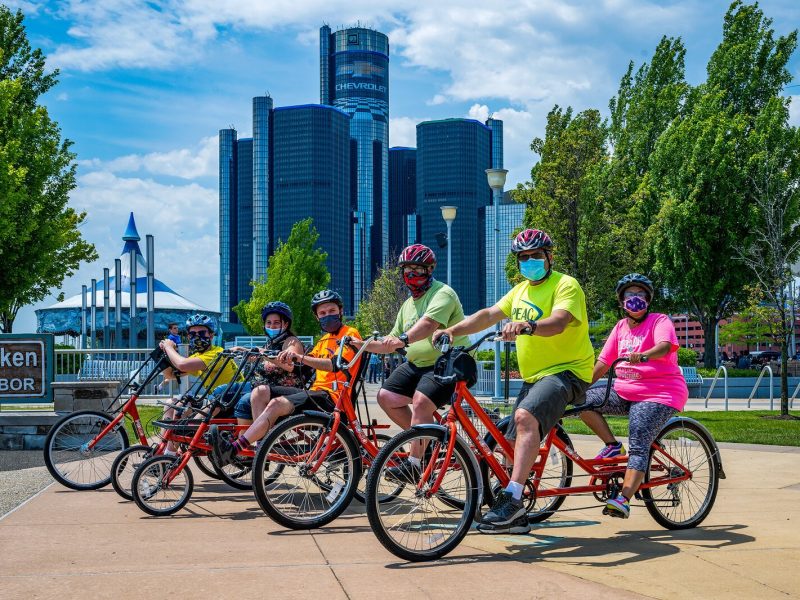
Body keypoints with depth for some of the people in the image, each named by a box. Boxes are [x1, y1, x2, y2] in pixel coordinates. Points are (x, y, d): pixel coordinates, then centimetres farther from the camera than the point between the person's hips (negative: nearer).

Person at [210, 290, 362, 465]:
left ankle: (233, 448, -35)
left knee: (277, 404, -28)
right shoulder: (324, 339, 28)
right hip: (316, 391, 9)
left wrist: (300, 357, -29)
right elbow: (307, 364, 16)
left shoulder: (350, 334, -1)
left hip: (332, 397, -9)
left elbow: (336, 364, -19)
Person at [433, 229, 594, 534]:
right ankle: (516, 516, 18)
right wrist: (452, 330, -7)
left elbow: (558, 321, -29)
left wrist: (527, 326, -49)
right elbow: (489, 315, 7)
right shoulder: (521, 290, 16)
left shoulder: (566, 285, -10)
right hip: (534, 376, 9)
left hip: (566, 371, -9)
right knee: (516, 444, 7)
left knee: (525, 417, -32)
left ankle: (512, 498, -36)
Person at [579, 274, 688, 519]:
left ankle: (624, 499, -26)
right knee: (582, 400, -12)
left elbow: (665, 346, -26)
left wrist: (643, 355, -47)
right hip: (625, 391, 7)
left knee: (639, 446, -20)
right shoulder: (621, 327, 14)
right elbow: (603, 362, 13)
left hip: (658, 395, -7)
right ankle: (613, 446, -1)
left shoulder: (660, 321, -4)